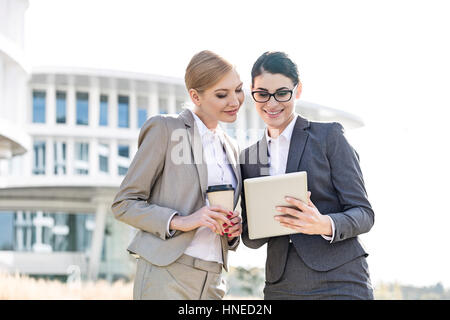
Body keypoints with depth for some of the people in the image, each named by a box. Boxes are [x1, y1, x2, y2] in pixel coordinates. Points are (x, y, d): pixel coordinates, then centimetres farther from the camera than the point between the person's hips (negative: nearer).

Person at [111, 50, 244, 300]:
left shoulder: (230, 147, 17)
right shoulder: (165, 129, -2)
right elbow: (123, 204, -4)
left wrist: (232, 230, 2)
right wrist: (179, 221, -18)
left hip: (212, 282, 6)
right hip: (165, 278, -6)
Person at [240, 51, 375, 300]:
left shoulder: (329, 136, 0)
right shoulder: (248, 158, 12)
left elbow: (363, 213, -3)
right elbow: (250, 238, 11)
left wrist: (325, 225, -24)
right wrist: (270, 219, -11)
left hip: (339, 285, -4)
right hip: (280, 287, 4)